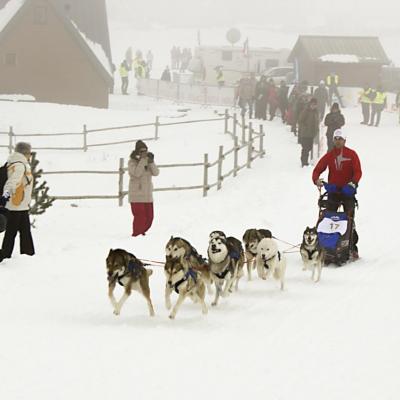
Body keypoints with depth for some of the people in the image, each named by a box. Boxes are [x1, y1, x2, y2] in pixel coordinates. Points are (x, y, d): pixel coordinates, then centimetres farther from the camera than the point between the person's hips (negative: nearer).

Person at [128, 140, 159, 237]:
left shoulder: (148, 160, 8)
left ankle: (141, 232, 28)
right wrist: (143, 160, -23)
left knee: (149, 216, 9)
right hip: (136, 195, -6)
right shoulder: (132, 162, -6)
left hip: (148, 195, 6)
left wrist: (151, 162, -17)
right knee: (140, 217, -13)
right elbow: (137, 173, -22)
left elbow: (156, 173, -3)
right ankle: (136, 235, -1)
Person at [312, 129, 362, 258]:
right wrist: (316, 180, -19)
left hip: (348, 191, -2)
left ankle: (353, 248, 1)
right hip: (333, 191, 2)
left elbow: (358, 172, -7)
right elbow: (317, 169, 3)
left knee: (349, 219, -3)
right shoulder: (329, 156, 7)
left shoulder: (352, 155, 0)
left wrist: (353, 182, -25)